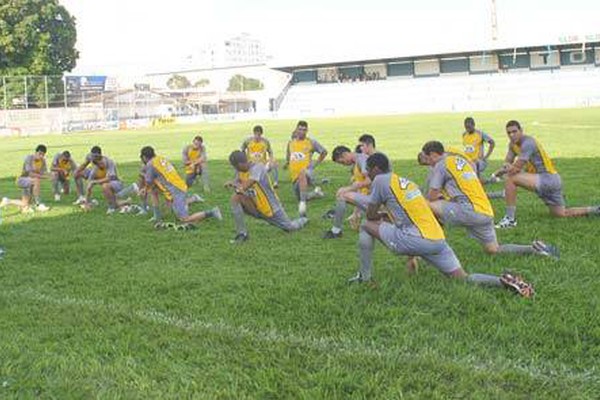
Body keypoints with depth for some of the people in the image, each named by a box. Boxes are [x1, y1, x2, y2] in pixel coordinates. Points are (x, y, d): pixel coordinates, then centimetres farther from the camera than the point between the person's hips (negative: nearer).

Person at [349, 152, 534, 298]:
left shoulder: (381, 180, 5)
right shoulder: (406, 182, 29)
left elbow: (371, 215, 9)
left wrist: (381, 217, 34)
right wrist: (412, 257, 36)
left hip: (416, 239, -7)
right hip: (438, 239, 7)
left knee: (367, 227, 11)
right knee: (465, 279, 12)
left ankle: (365, 278, 12)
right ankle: (504, 281, -10)